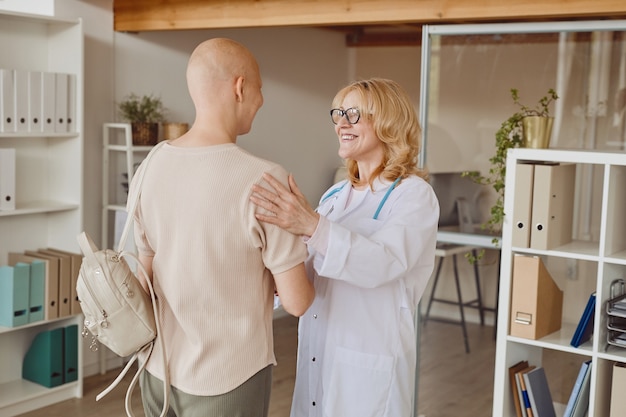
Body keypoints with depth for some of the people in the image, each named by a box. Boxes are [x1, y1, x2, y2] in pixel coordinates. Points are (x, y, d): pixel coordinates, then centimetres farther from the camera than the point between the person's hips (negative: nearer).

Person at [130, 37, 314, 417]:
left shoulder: (148, 171, -4)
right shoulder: (264, 180, -21)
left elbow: (149, 278, 8)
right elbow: (297, 302, -15)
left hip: (159, 372, 5)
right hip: (227, 381, -5)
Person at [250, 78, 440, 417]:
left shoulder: (413, 195, -11)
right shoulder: (335, 195, 9)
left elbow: (381, 263, -29)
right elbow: (309, 268, 10)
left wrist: (312, 225, -42)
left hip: (368, 362, -6)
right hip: (316, 353, 6)